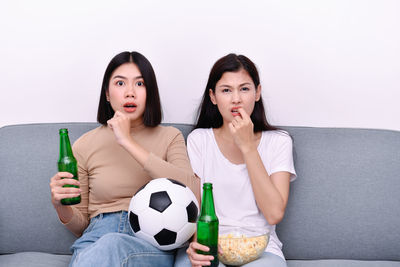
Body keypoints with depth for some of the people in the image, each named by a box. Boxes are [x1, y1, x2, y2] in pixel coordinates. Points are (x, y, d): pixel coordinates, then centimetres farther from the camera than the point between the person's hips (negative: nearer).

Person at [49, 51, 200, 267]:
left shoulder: (169, 137, 10)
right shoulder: (85, 145, 12)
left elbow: (192, 193, -12)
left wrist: (129, 143, -11)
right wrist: (60, 205, -9)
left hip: (153, 243, -1)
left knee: (112, 245, -37)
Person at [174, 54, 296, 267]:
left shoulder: (278, 142, 6)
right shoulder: (198, 140, 8)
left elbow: (274, 214, -7)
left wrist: (247, 146, -9)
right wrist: (195, 242, -21)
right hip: (208, 247, 0)